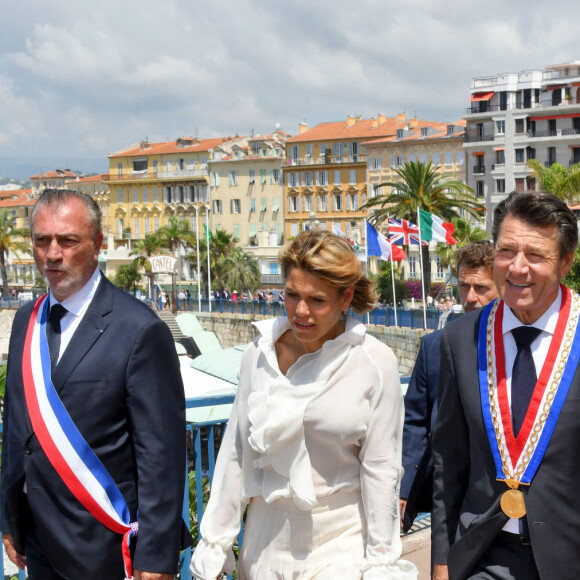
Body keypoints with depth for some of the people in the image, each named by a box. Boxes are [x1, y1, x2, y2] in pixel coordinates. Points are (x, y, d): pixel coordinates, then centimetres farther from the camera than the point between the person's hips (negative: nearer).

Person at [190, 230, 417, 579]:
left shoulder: (376, 362, -9)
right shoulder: (260, 354, 0)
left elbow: (382, 468, -6)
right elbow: (236, 453, 4)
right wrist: (213, 548, 5)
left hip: (341, 540, -3)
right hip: (267, 539, 3)